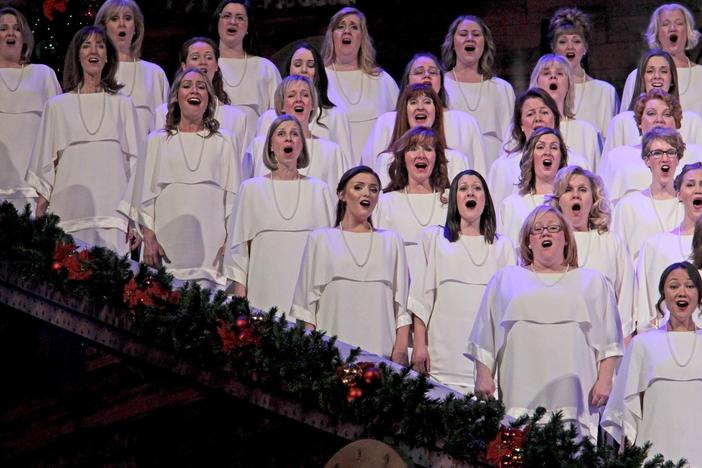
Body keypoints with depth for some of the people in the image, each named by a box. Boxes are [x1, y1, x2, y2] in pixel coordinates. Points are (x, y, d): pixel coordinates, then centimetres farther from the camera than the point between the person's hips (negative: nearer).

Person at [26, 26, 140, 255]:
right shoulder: (58, 106, 10)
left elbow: (134, 163, 8)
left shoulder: (122, 105, 10)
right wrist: (38, 219, 3)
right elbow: (45, 167, 10)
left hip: (112, 219, 0)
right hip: (69, 215, 0)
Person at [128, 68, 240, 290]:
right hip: (168, 246, 0)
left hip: (211, 246, 0)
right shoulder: (158, 141, 12)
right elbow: (145, 194, 9)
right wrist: (149, 239, 0)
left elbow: (232, 195, 8)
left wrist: (230, 241, 0)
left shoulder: (222, 141, 11)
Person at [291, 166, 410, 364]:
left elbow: (402, 301, 9)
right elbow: (308, 301, 7)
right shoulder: (320, 238, 10)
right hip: (331, 350, -1)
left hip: (381, 348, 1)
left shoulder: (391, 241, 13)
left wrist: (400, 351, -1)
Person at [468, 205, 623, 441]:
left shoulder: (593, 282, 18)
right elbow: (485, 337, 15)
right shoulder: (505, 279, 19)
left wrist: (604, 380, 1)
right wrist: (483, 376, 6)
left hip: (573, 394, 0)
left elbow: (608, 340, 11)